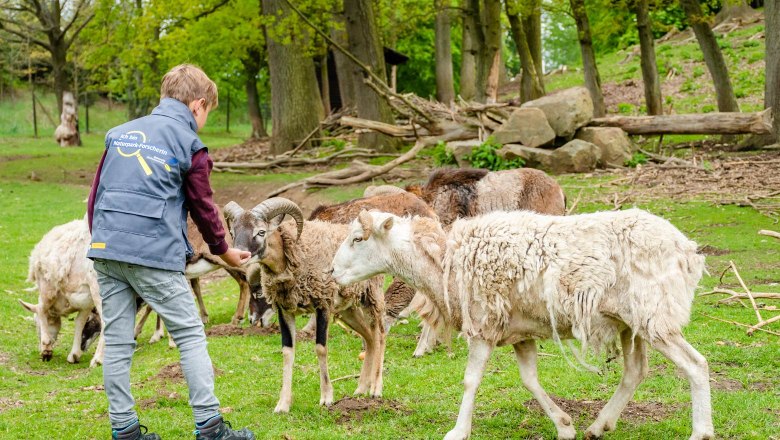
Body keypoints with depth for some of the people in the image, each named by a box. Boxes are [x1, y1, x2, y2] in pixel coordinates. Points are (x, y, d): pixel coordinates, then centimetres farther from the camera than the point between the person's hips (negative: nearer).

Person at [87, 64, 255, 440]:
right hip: (155, 254, -5)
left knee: (117, 341, 8)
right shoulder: (189, 145, 1)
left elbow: (95, 194, 16)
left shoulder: (120, 133, 15)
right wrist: (224, 251, 22)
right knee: (190, 336, 3)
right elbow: (203, 208, 7)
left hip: (106, 250, 5)